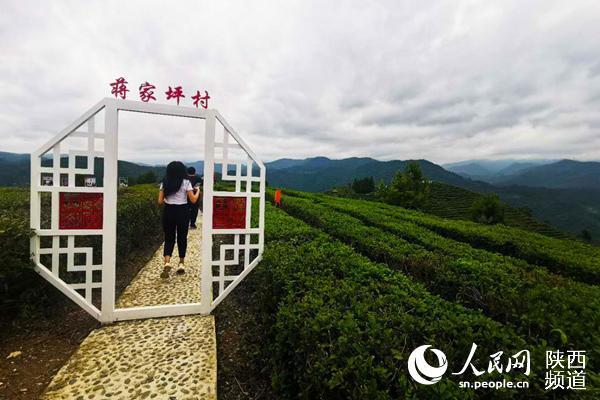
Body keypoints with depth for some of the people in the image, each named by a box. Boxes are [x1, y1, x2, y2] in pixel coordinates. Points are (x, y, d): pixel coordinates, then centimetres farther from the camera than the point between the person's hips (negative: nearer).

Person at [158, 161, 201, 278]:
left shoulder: (164, 183, 2)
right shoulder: (186, 182, -6)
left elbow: (160, 201, 0)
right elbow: (193, 200, -7)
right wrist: (198, 191, 11)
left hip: (168, 212, 2)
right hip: (182, 212, -2)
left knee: (169, 238, 10)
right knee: (182, 238, 11)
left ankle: (167, 263, -9)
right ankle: (181, 264, 18)